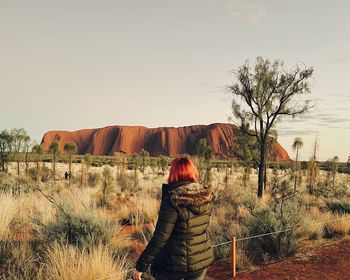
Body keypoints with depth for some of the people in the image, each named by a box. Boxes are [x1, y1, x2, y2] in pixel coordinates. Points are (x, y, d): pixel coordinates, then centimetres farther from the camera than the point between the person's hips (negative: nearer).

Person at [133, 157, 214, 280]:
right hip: (202, 258, 5)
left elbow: (160, 237, -21)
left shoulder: (172, 199, -21)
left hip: (175, 262, -5)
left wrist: (141, 265, -14)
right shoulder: (206, 196, -4)